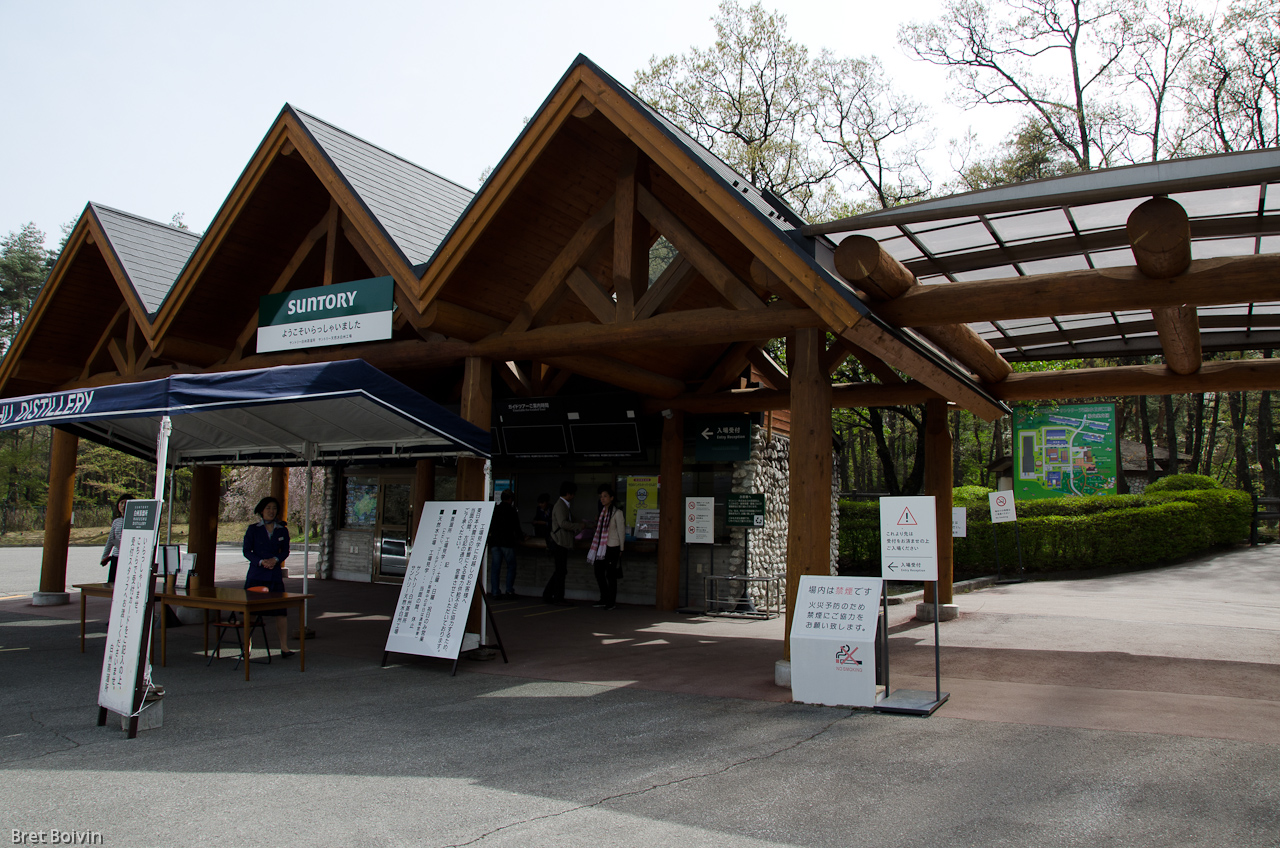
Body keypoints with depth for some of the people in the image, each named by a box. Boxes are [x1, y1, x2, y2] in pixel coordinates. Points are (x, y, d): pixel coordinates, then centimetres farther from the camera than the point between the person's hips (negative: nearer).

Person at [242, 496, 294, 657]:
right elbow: (247, 551, 1)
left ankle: (284, 646, 1)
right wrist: (261, 562, -14)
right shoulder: (253, 529, 4)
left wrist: (275, 559, -11)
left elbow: (285, 551, 9)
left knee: (281, 610, -3)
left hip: (275, 574, 2)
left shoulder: (282, 531, 10)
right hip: (256, 575, -2)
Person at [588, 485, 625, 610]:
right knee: (599, 573, 7)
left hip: (612, 548, -7)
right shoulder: (602, 511, 11)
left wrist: (621, 549, -7)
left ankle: (612, 602, 9)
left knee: (610, 575, -1)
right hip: (601, 547, 7)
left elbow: (621, 531, -7)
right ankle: (605, 600, 18)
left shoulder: (617, 513, -8)